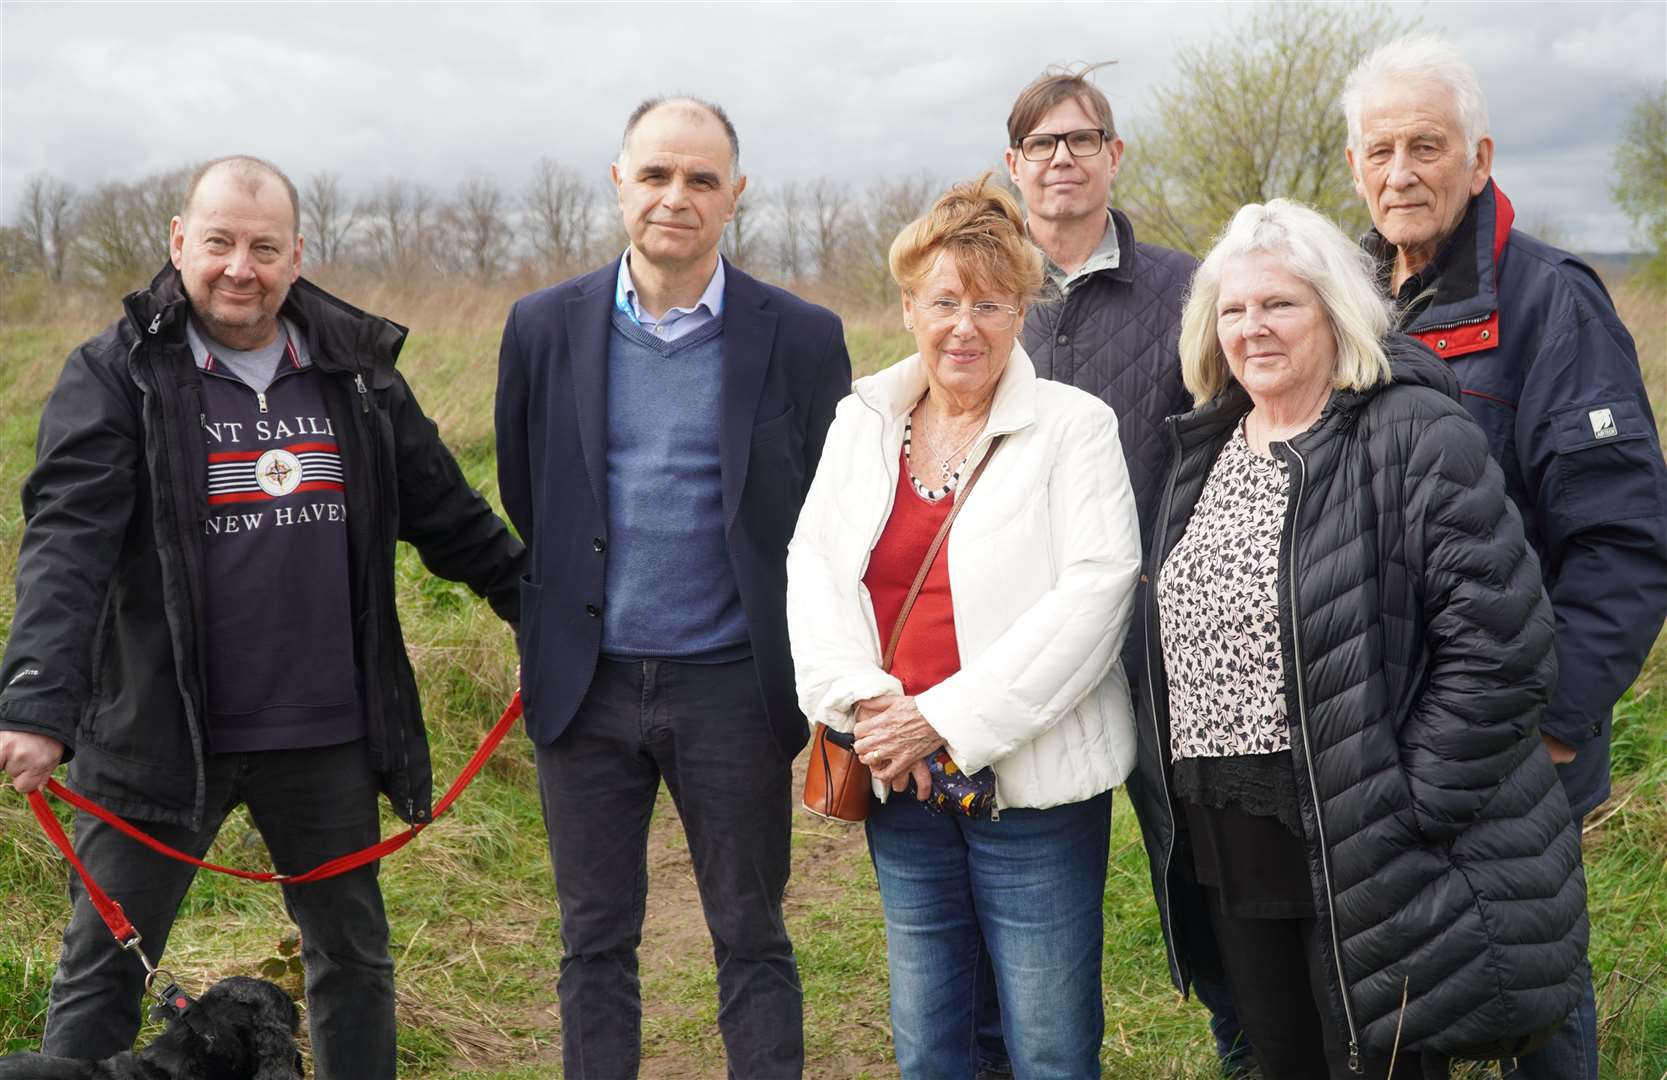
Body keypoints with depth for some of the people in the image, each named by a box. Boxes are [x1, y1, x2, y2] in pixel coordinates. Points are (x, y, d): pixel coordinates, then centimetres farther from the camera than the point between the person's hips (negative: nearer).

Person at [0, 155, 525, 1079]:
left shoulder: (356, 369, 6)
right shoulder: (114, 376, -6)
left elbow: (447, 514, 15)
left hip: (326, 738, 4)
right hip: (161, 735, -3)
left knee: (353, 954, 17)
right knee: (102, 969, 6)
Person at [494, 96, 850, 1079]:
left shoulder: (802, 337, -3)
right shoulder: (546, 327, 2)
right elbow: (522, 498, 11)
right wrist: (549, 639, 12)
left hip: (733, 689, -1)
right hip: (588, 685, 2)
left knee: (752, 942, 9)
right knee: (596, 944, 12)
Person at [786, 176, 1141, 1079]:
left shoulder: (1074, 426, -5)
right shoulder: (861, 422, 9)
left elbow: (1095, 588, -14)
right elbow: (812, 567, 5)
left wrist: (950, 718, -17)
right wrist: (864, 701, -12)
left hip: (1029, 780, -4)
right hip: (899, 782, 4)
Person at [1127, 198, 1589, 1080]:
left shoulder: (1417, 440, -13)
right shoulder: (1204, 451, 11)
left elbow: (1497, 641, -18)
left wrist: (1413, 810, -19)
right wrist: (1175, 794, 12)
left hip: (1366, 860, -7)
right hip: (1229, 854, 7)